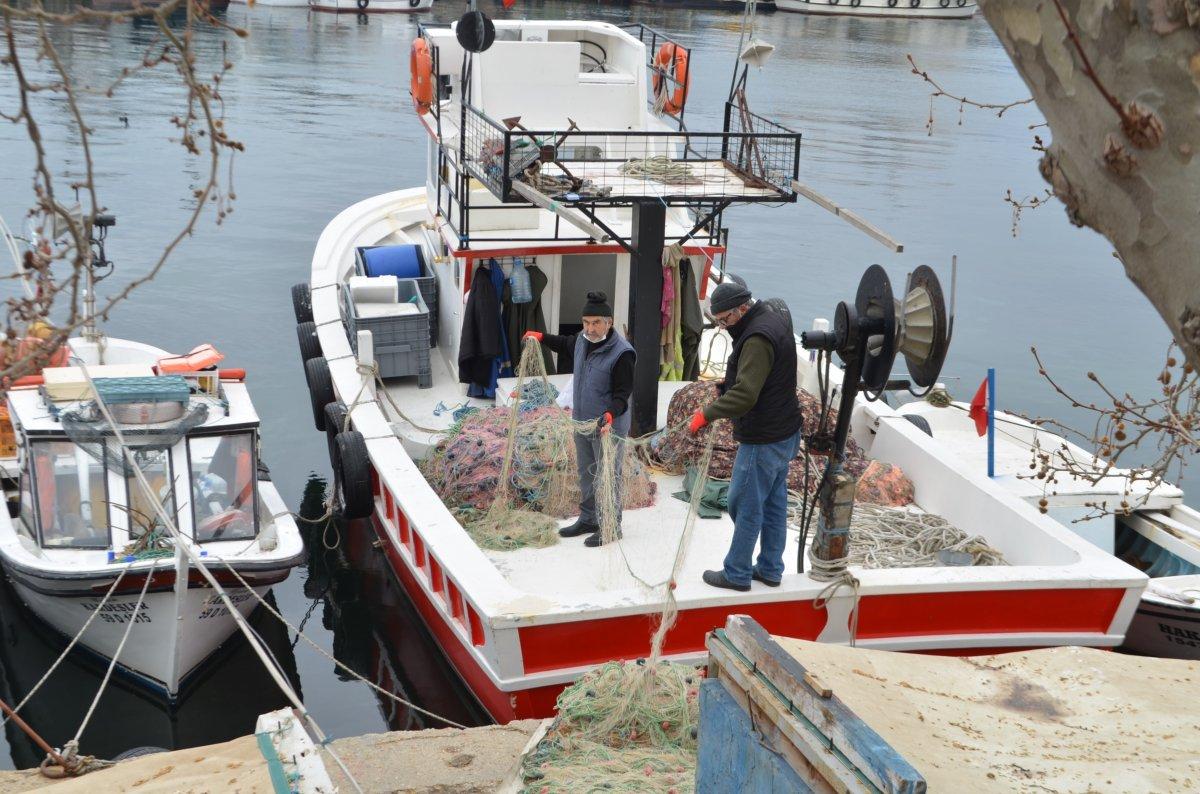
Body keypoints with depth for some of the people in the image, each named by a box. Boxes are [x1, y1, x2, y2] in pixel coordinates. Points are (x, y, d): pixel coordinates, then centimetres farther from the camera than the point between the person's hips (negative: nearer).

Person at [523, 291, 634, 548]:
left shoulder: (621, 353, -22)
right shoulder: (582, 341, 3)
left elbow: (623, 393, -23)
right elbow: (566, 345, 29)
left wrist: (610, 414, -38)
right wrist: (542, 337, 29)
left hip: (607, 428, -8)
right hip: (582, 422, 8)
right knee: (586, 475, 20)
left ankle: (611, 527, 12)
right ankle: (588, 520, 34)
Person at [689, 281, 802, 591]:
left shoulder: (758, 337, -24)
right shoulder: (773, 319, 8)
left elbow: (744, 394, -31)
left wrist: (707, 414, -24)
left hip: (762, 441, -10)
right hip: (784, 434, 10)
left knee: (746, 507, 1)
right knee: (774, 505, 17)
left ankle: (737, 574, 11)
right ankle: (770, 570, 27)